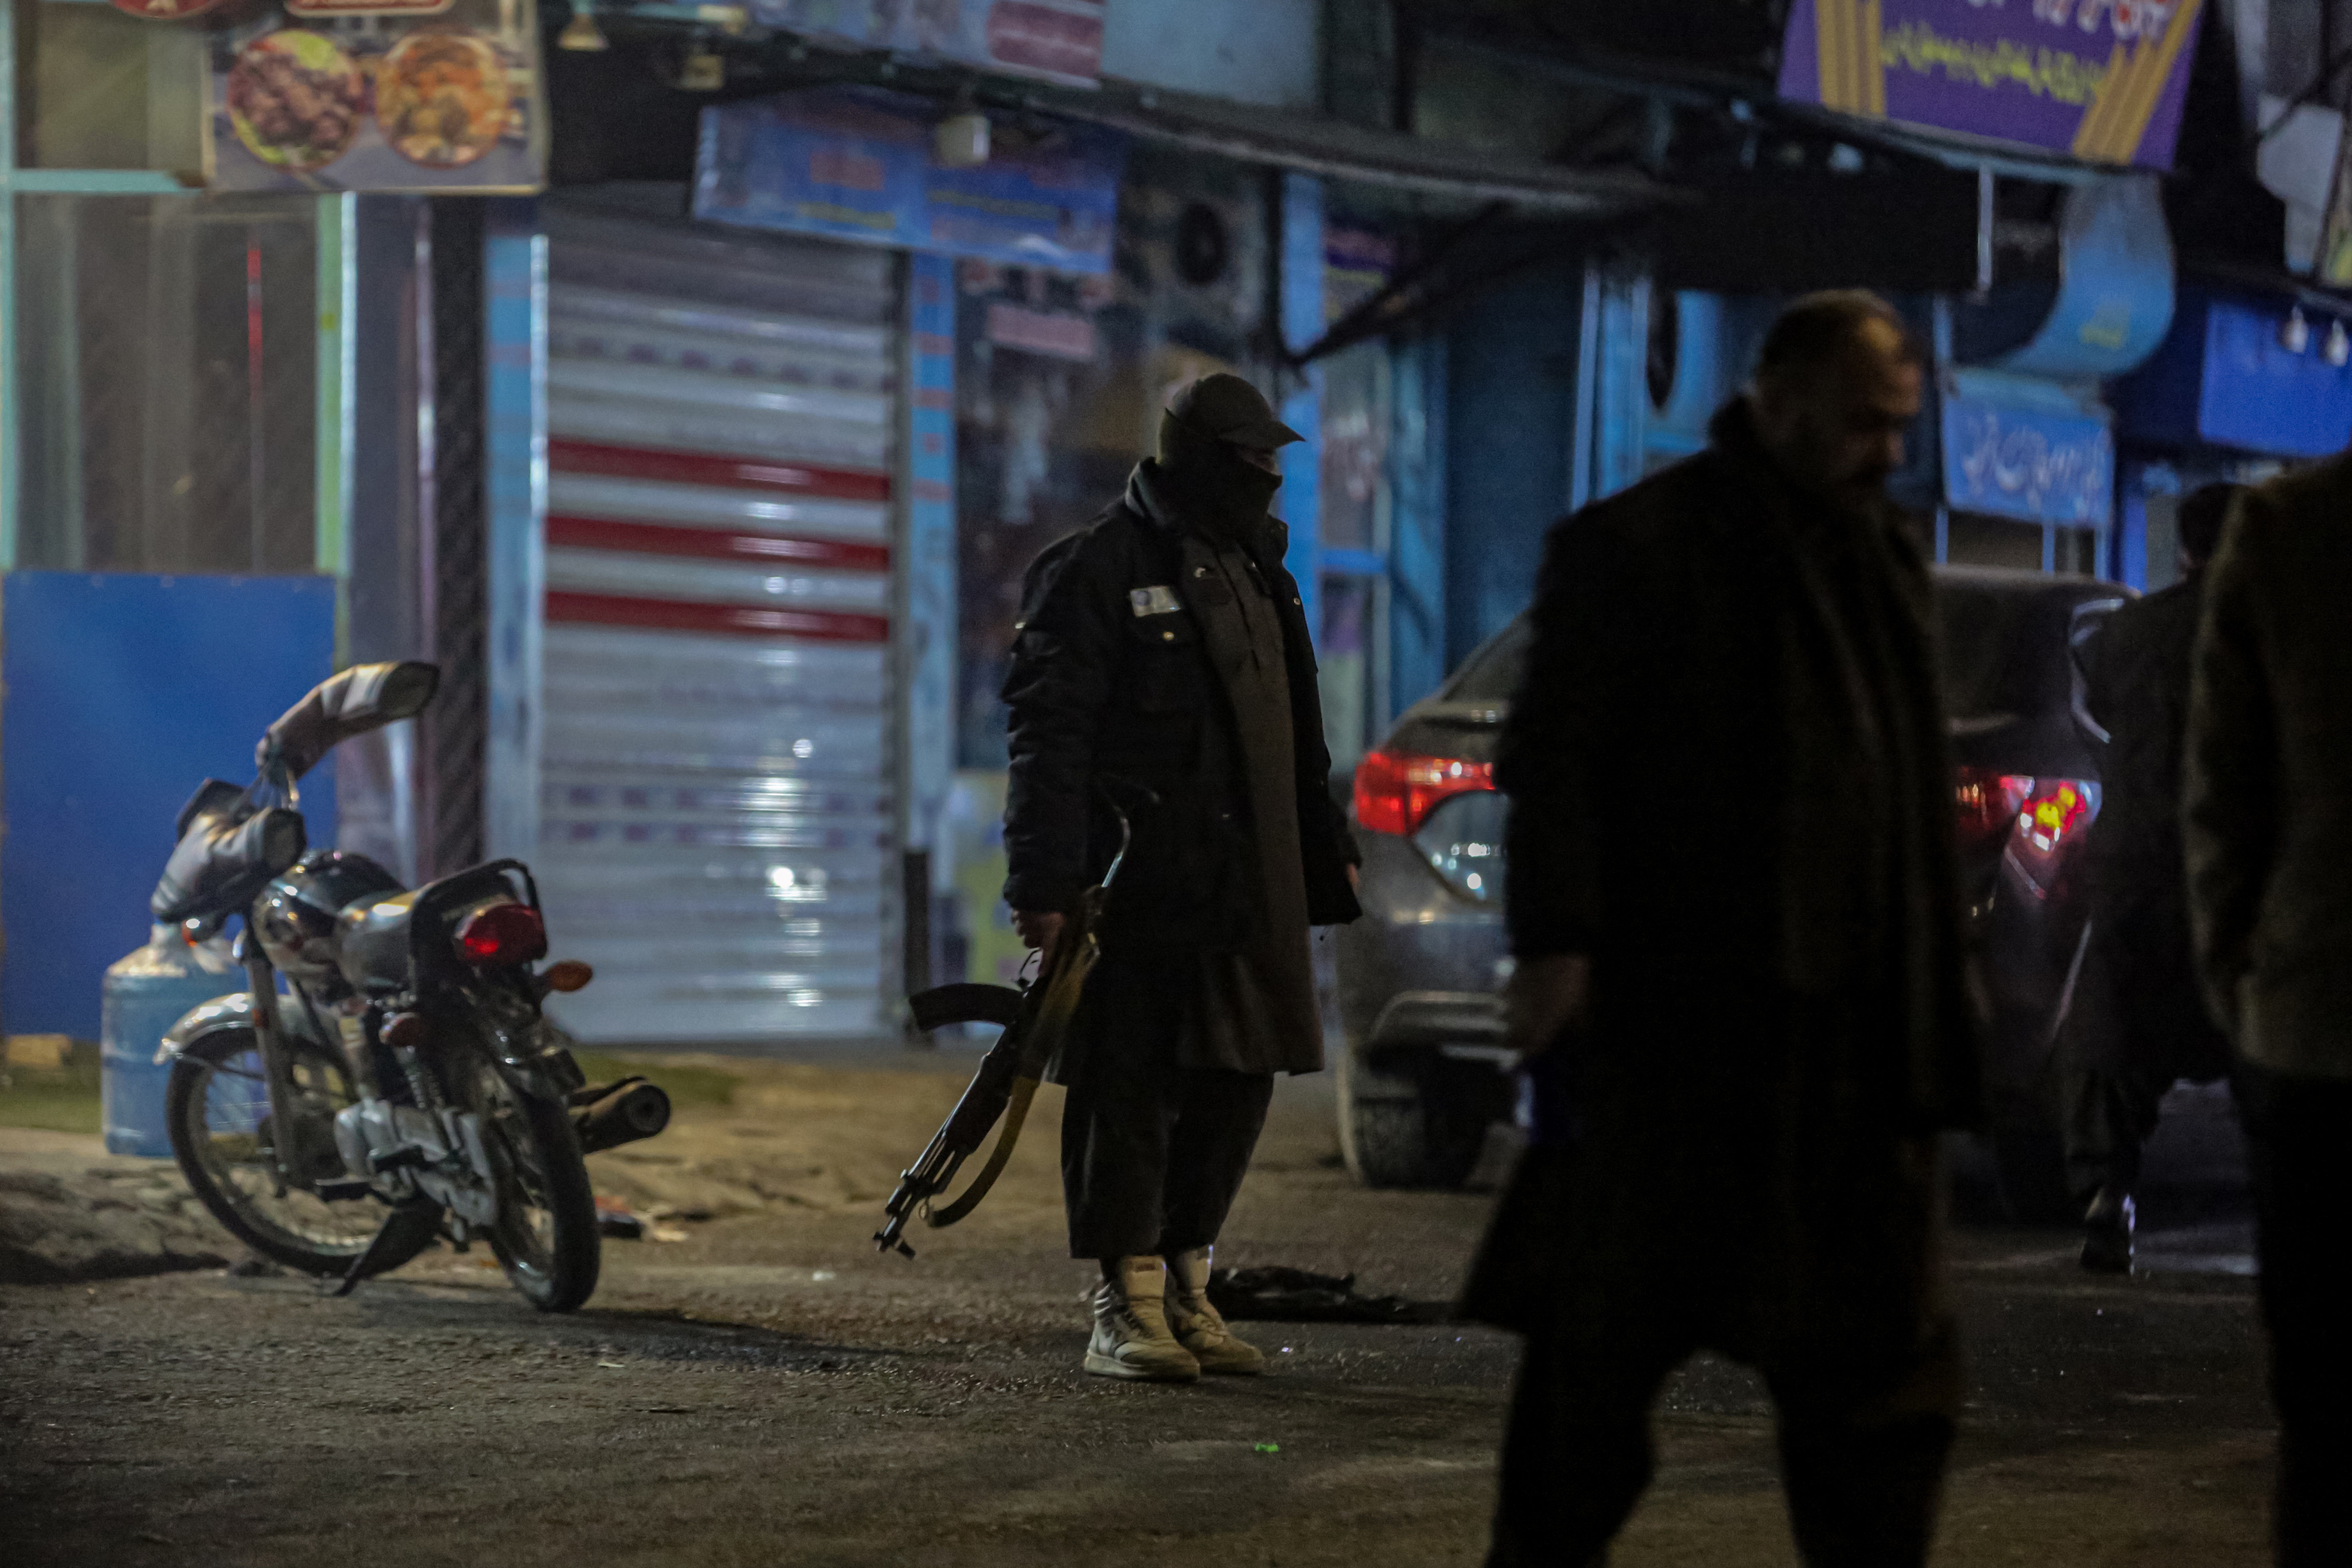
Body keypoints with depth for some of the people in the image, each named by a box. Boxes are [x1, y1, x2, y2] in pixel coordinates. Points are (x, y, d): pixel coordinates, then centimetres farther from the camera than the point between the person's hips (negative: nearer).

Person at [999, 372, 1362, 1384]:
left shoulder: (1255, 571, 18)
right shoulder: (1099, 570, -7)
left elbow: (1297, 737, 26)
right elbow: (1050, 734, -12)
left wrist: (1326, 855, 23)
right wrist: (1045, 884, -18)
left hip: (1243, 889, 8)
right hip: (1135, 885, -8)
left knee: (1237, 1080, 9)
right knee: (1127, 1090, -4)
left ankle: (1185, 1288, 19)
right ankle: (1126, 1308, 1)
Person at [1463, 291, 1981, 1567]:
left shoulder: (1882, 560, 16)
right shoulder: (1636, 546, -5)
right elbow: (1553, 759, -10)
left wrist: (1940, 979, 14)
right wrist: (1554, 948, -19)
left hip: (1855, 1033, 6)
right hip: (1678, 1028, -6)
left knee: (1883, 1356, 5)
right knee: (1607, 1334, 3)